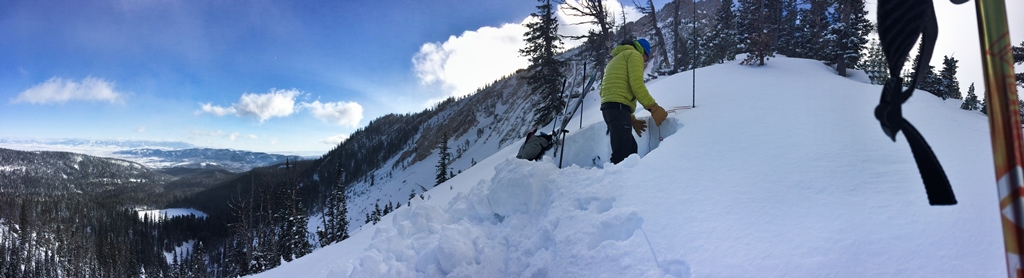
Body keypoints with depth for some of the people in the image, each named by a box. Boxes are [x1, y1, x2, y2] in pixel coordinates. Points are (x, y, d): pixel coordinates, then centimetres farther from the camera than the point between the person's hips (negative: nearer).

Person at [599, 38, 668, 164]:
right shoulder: (634, 54, 7)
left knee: (631, 148, 14)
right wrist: (653, 107, -7)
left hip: (608, 106, 10)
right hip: (619, 107, -10)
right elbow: (637, 84, -10)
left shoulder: (615, 60, 33)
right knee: (622, 153, -18)